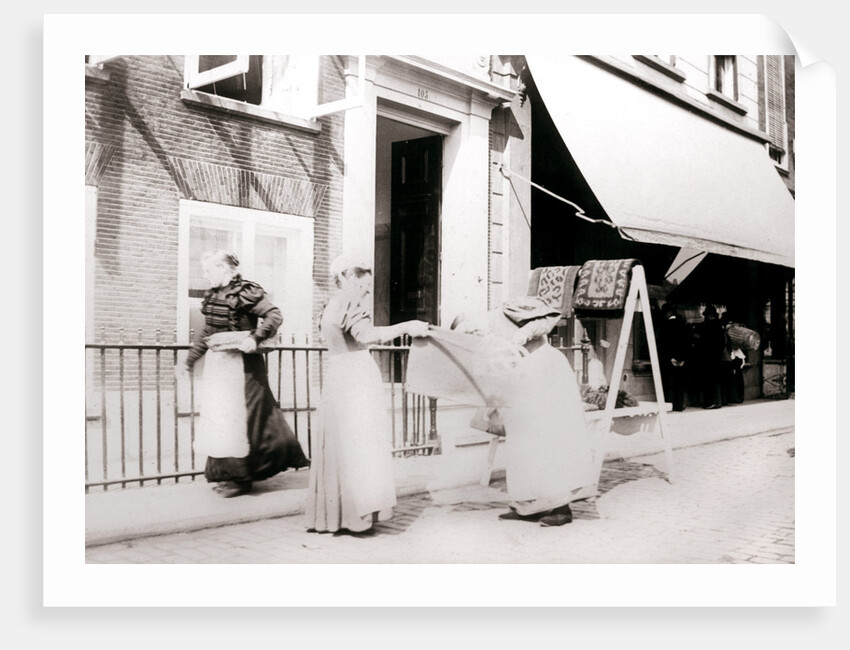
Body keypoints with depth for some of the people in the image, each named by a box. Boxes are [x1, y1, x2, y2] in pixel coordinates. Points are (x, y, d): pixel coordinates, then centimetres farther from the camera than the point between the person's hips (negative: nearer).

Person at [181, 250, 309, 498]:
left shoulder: (246, 292, -13)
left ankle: (242, 478, 8)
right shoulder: (212, 295, 12)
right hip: (217, 363, 8)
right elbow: (207, 331, 21)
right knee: (217, 417, 11)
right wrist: (191, 359, 25)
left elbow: (275, 316, -18)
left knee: (238, 418, -3)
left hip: (240, 363, -8)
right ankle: (227, 474, 23)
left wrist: (254, 338, -29)